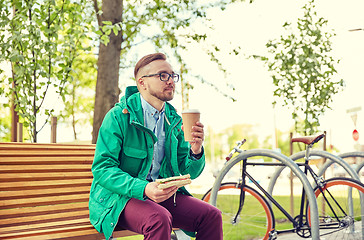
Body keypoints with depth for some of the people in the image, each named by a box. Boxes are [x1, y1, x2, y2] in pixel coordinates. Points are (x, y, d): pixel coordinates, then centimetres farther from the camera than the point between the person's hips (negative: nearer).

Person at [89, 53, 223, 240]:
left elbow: (188, 172, 10)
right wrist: (143, 188, -30)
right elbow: (102, 168, -16)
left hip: (162, 195, 6)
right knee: (159, 219, -35)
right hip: (120, 197, -5)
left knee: (212, 215, -15)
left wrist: (196, 151, -13)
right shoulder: (119, 116, -9)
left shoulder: (174, 121, 9)